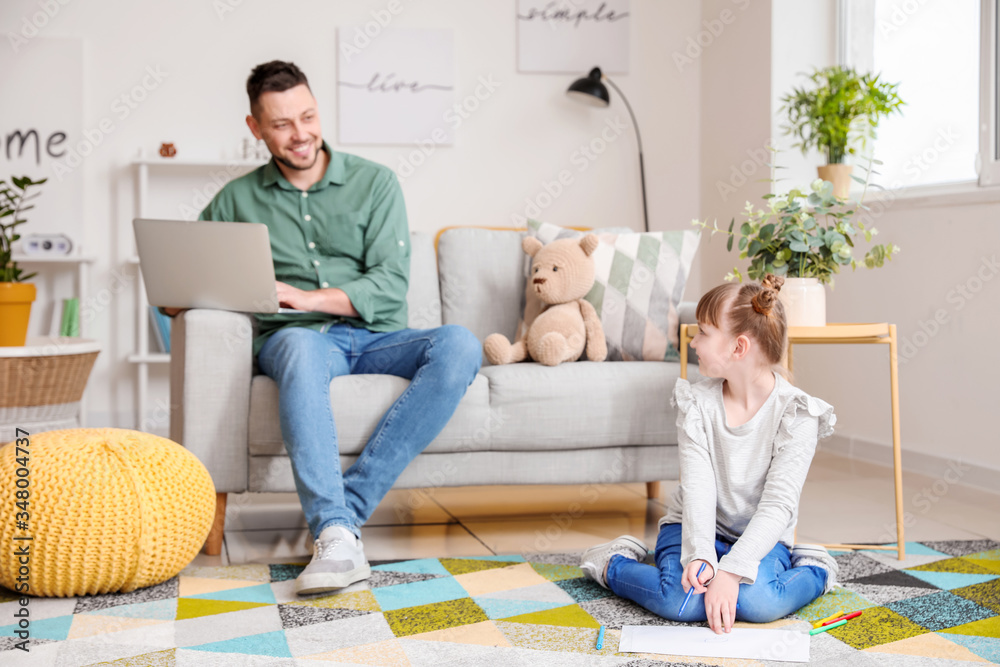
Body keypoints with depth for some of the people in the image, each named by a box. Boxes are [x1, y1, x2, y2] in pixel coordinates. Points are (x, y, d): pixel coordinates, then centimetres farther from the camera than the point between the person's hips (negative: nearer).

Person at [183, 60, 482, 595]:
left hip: (374, 335, 1)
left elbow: (390, 285, 0)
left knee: (459, 346, -31)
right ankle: (335, 533, -50)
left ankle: (348, 505, -35)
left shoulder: (374, 182, 10)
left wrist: (309, 298, -15)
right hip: (296, 337, -1)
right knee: (299, 348, -40)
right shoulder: (237, 200, 15)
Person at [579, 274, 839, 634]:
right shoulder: (697, 402, -6)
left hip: (759, 536, -1)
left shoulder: (795, 414, -15)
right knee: (681, 601, -30)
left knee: (757, 602, -34)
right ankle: (612, 563, -1)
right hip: (696, 529, 2)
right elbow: (697, 486, -15)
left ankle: (814, 569, -3)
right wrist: (700, 555, -32)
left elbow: (778, 505, -21)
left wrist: (731, 570, -33)